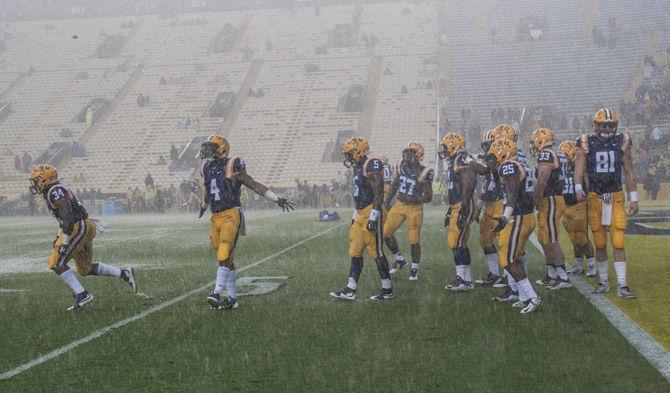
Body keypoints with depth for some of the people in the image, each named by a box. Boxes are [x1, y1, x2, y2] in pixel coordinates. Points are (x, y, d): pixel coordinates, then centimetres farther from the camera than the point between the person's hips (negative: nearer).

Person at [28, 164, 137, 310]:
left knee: (57, 264, -9)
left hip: (78, 228, -10)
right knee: (85, 269, 17)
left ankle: (82, 295, -10)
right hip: (84, 228, 10)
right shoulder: (51, 192, 17)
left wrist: (65, 242, -23)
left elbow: (68, 216, -24)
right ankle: (124, 273, 19)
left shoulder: (55, 191, -15)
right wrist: (59, 236, 29)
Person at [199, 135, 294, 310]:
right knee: (225, 259, 7)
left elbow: (254, 185, -4)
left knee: (224, 256, -18)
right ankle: (232, 299, 10)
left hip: (231, 215, -7)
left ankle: (217, 293, -25)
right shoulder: (207, 170, 13)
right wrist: (203, 207, 52)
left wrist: (277, 199, -7)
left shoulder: (232, 167, -7)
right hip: (216, 218, 7)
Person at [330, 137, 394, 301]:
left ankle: (387, 290, 5)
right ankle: (350, 290, 9)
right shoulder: (358, 168, 17)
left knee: (376, 252, -4)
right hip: (360, 215, 10)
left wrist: (373, 217, -23)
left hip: (371, 214, -10)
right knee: (355, 252, 7)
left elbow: (378, 193, -19)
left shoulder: (372, 165, -13)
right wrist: (355, 216, 24)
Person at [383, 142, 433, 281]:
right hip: (400, 205, 5)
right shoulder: (402, 166, -2)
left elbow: (428, 197, -13)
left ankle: (415, 269, 18)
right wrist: (387, 200, 13)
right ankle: (400, 260, 20)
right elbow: (395, 184, 15)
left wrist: (419, 198, -32)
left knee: (414, 240, -2)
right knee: (385, 233, 1)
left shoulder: (423, 172, -16)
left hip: (415, 208, -5)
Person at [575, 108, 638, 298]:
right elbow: (579, 169, -9)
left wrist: (634, 199, 3)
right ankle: (603, 282, 21)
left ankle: (622, 286, -4)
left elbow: (629, 173, 6)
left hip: (616, 197, 0)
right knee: (600, 244, 7)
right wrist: (578, 188, -28)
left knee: (618, 243, -6)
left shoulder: (621, 142, 2)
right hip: (595, 197, 0)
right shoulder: (587, 144, -1)